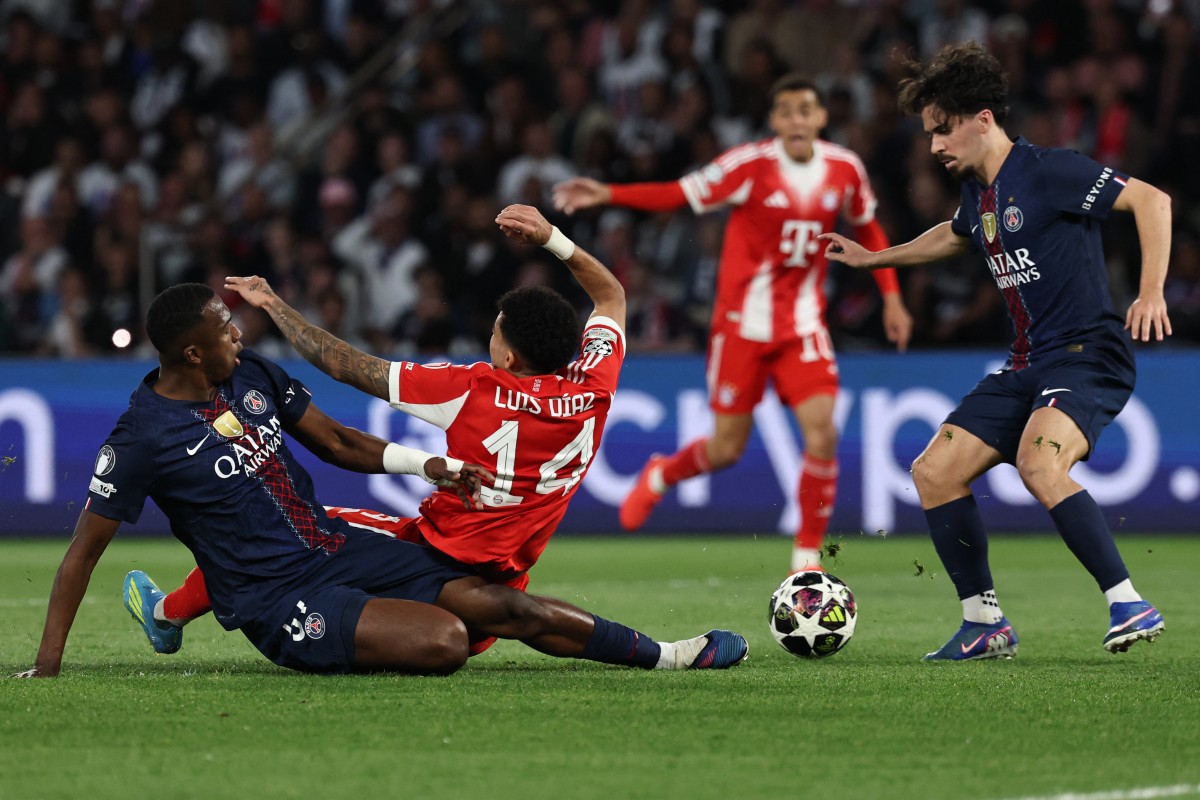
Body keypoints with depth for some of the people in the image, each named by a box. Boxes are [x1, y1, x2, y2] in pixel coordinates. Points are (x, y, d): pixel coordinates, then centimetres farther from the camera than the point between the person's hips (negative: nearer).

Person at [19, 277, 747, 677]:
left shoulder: (253, 375, 4)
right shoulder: (144, 437, -16)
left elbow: (340, 444, 15)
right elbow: (85, 549, -10)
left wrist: (433, 467, 1)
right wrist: (47, 667, -13)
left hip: (337, 547, 7)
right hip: (278, 599, -7)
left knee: (499, 605, 0)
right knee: (443, 638, -30)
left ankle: (663, 654, 12)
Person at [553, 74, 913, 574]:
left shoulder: (845, 169, -1)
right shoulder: (751, 164, -12)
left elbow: (867, 229, 16)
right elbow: (680, 194, -11)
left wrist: (891, 297, 12)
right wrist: (608, 195, -22)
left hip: (803, 323, 3)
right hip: (743, 320, -3)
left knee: (821, 429, -15)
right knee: (727, 448, 1)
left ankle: (807, 557, 0)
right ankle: (660, 475, 36)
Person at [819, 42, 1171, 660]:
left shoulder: (1048, 171, -13)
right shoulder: (977, 193, 13)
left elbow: (1151, 200, -16)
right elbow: (956, 236, 38)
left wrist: (1151, 294, -23)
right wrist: (874, 257, 43)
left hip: (1089, 355, -9)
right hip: (1028, 366, 9)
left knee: (1038, 461, -35)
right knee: (934, 472, 3)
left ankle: (1129, 605, -29)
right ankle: (985, 624, 14)